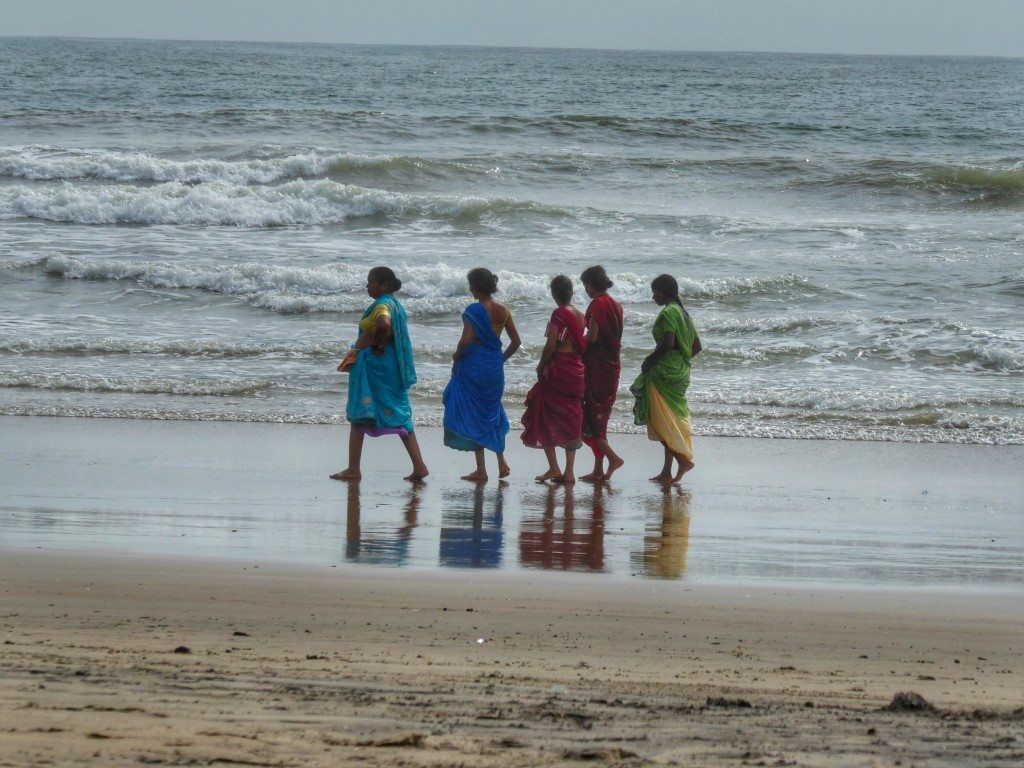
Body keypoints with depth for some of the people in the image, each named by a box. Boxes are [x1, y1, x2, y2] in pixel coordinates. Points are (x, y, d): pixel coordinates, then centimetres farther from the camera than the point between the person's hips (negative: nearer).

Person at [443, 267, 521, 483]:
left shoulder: (474, 311, -15)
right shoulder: (503, 311, 3)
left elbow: (465, 340, -23)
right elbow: (516, 342, 8)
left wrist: (457, 356, -5)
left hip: (474, 366, -6)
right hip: (495, 368, 6)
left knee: (473, 413, 4)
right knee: (492, 411, 22)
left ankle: (481, 470, 4)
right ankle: (501, 463, 20)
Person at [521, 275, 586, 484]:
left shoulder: (559, 314, -13)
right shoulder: (579, 315, 8)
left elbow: (551, 345, -17)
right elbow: (581, 344, 10)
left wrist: (541, 366, -4)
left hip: (558, 368, -7)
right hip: (576, 369, 7)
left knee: (545, 419, 5)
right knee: (571, 420, 11)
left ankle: (554, 468, 1)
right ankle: (569, 472, 10)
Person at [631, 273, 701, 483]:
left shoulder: (667, 313, -14)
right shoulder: (683, 313, 14)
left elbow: (668, 342, -26)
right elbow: (696, 346, 17)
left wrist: (651, 359, -13)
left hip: (664, 372, -10)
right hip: (681, 372, 10)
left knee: (659, 421, -5)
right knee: (674, 421, 11)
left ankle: (683, 458, -16)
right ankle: (667, 472, 13)